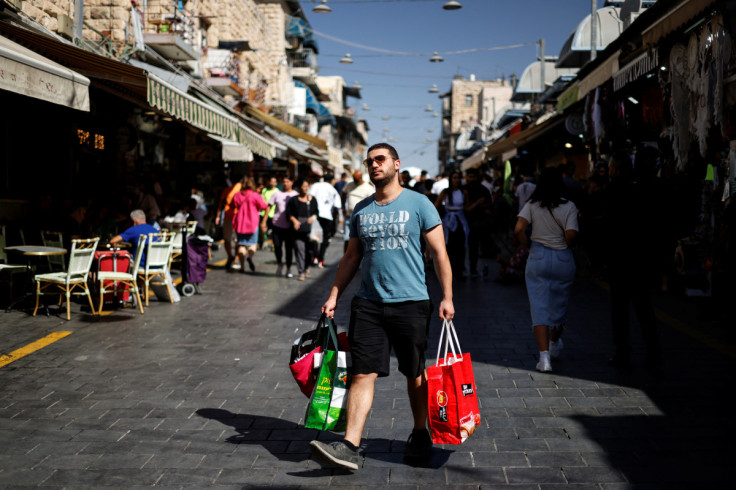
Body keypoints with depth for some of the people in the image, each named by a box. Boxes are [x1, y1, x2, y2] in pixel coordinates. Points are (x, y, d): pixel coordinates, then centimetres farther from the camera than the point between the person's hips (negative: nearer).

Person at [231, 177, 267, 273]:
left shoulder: (237, 195, 2)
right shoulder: (255, 195, -8)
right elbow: (263, 207, -4)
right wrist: (262, 199, 14)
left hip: (240, 222, 3)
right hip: (252, 222, -3)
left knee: (241, 244, 8)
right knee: (253, 243, 5)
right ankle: (250, 256, -27)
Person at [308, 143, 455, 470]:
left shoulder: (418, 204, -1)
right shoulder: (361, 210, 11)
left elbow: (439, 253, -1)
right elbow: (351, 257, 17)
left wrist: (447, 297, -7)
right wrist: (334, 296, 10)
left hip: (410, 302, -3)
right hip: (368, 304, 3)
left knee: (415, 374, 10)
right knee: (363, 373, -4)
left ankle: (420, 435, 27)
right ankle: (349, 447, -6)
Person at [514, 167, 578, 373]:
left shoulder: (532, 204, -3)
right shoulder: (569, 206, -6)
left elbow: (519, 229, -14)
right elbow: (571, 235, -17)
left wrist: (528, 246, 2)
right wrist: (563, 246, 4)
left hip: (538, 257, 0)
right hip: (563, 259, 0)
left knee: (539, 307, 2)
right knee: (559, 304, 20)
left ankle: (544, 356, -8)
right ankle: (554, 344, 41)